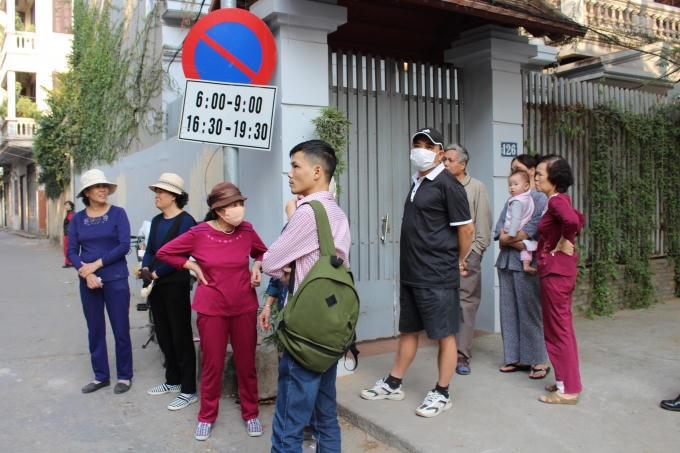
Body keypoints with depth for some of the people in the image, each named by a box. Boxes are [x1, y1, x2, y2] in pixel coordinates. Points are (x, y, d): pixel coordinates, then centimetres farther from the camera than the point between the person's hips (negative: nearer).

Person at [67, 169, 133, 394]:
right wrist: (86, 273, -13)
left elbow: (124, 246, -11)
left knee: (120, 329, 3)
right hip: (88, 282, 3)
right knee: (95, 330, 11)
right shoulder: (78, 218, 6)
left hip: (115, 279, -3)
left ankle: (124, 376, 18)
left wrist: (96, 264, -14)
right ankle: (101, 376, 25)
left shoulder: (118, 213, -3)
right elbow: (71, 251, 3)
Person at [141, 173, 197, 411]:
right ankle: (172, 380, 32)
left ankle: (188, 391, 7)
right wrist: (145, 269, -5)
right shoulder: (157, 221, 13)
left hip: (176, 285, -8)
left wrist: (155, 273, -15)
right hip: (157, 286, 8)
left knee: (181, 337, -2)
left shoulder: (185, 221, -12)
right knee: (163, 335, 16)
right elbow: (150, 250, 14)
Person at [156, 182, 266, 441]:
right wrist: (194, 267, -5)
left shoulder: (246, 231, -4)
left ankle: (250, 414, 29)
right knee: (212, 364, 9)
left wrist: (257, 266, -4)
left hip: (244, 307, 2)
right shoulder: (199, 234, -10)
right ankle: (207, 416, 30)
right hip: (212, 307, -1)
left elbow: (262, 252, 16)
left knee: (246, 363, 10)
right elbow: (164, 253, 2)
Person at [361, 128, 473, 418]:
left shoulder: (447, 184, -12)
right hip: (411, 273, 9)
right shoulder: (416, 182, 14)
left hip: (438, 276, -8)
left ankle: (441, 394, 18)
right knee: (408, 330, 18)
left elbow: (466, 228, -12)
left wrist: (458, 262, -1)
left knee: (444, 335, 5)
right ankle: (393, 384, 30)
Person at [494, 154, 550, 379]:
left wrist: (506, 238, -6)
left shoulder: (540, 199, -2)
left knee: (530, 311, -2)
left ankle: (539, 361, 9)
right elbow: (499, 230, 7)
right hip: (506, 260, 7)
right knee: (509, 310, 9)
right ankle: (516, 358, 19)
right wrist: (514, 240, -11)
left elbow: (532, 230, -14)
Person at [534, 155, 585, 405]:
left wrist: (563, 244, -20)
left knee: (559, 328, -3)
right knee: (560, 327, 16)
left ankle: (568, 390, 6)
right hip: (558, 269, 10)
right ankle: (565, 381, 27)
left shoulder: (557, 201, -16)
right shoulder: (559, 200, 13)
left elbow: (572, 221, -36)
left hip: (556, 270, -10)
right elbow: (579, 219, 29)